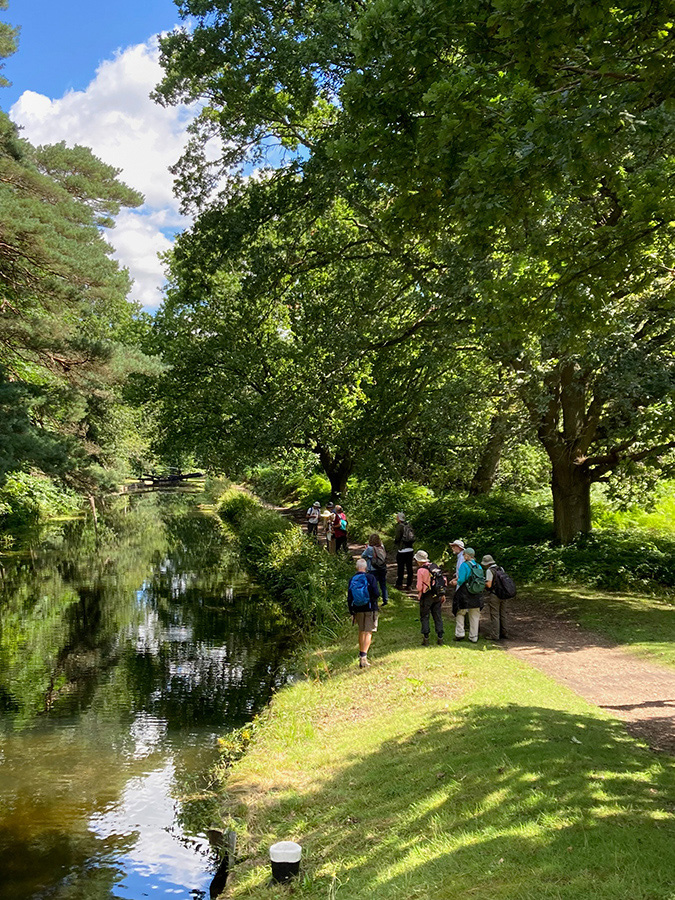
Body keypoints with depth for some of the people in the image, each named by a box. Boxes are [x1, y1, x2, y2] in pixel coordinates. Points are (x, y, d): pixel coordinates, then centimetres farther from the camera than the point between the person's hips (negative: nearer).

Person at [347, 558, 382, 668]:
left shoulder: (352, 580, 1)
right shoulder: (371, 578, -8)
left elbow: (349, 598, 2)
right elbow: (376, 594, -14)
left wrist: (351, 613, 8)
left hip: (358, 610, 3)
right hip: (370, 609, -3)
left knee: (361, 631, 18)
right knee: (368, 632, -2)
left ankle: (361, 654, 26)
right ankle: (363, 656, -15)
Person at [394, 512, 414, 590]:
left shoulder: (399, 526, -11)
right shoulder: (408, 526, 7)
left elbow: (397, 538, -14)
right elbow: (413, 538, 8)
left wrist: (395, 541, 6)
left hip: (402, 550, -6)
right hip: (410, 549, 6)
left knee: (400, 568, 4)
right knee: (409, 568, 9)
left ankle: (399, 584, 10)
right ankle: (409, 585, 13)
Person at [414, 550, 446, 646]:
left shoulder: (421, 570, -13)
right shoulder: (435, 566, 5)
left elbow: (419, 586, -14)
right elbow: (443, 580, 7)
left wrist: (419, 594, 7)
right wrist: (443, 594, 13)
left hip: (427, 596, -6)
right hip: (438, 595, 6)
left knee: (424, 617, 5)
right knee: (437, 616, 12)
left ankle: (425, 638, 2)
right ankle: (440, 637, 12)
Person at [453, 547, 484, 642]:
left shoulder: (464, 565, -13)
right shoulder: (479, 566, 5)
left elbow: (461, 580, -19)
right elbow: (482, 580, 10)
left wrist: (458, 582, 5)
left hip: (465, 594, -5)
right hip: (477, 595, 5)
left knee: (460, 613, 13)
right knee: (475, 616, 12)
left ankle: (460, 633, 7)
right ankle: (474, 637, 16)